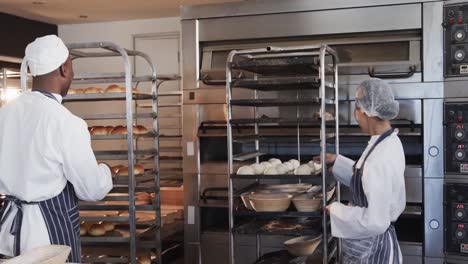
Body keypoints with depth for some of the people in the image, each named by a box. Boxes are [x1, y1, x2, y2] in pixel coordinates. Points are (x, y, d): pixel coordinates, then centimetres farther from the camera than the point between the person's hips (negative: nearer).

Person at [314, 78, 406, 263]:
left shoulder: (380, 159, -29)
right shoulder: (388, 142, 0)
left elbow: (375, 221, -28)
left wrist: (337, 211, -16)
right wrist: (336, 161, 14)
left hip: (371, 248, -9)